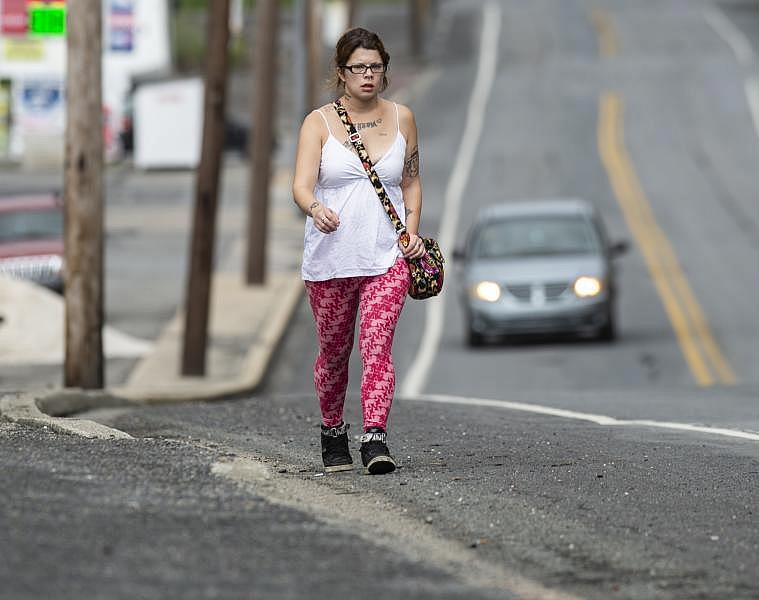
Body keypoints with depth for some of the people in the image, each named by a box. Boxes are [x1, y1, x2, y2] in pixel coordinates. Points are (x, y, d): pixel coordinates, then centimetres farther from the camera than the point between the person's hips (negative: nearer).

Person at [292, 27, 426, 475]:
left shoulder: (401, 118, 7)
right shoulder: (319, 123, -1)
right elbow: (302, 185, -12)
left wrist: (412, 232, 5)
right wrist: (315, 209, -35)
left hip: (387, 257, 0)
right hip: (330, 259, 0)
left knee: (377, 346, -16)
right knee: (334, 352, 12)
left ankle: (375, 438, -24)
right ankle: (333, 432, 34)